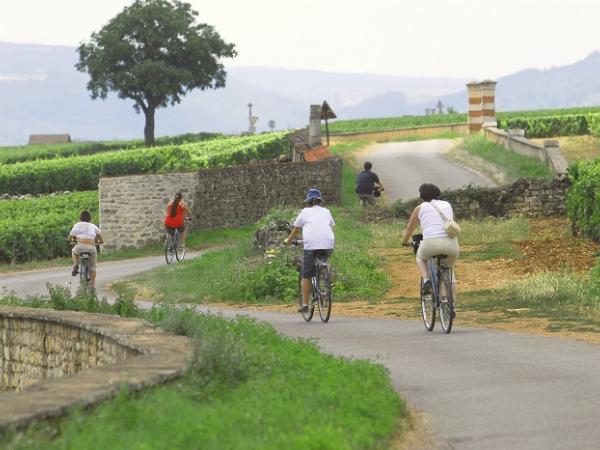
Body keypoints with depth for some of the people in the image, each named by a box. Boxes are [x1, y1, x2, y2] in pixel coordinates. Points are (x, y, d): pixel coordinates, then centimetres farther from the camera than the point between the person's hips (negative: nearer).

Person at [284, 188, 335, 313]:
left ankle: (305, 304, 1)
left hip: (311, 245, -2)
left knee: (306, 276, 5)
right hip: (328, 245, 2)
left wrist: (288, 241, 39)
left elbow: (296, 230, 23)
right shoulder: (326, 211, 21)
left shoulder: (305, 212, 15)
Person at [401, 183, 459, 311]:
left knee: (420, 257, 31)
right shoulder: (447, 205, 23)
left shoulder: (420, 208, 14)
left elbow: (410, 228, 25)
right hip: (451, 243, 3)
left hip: (431, 243, -3)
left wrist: (405, 241, 43)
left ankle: (426, 281, 6)